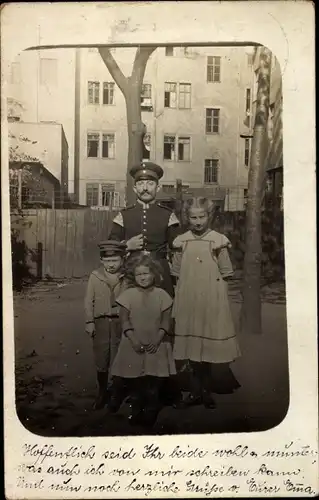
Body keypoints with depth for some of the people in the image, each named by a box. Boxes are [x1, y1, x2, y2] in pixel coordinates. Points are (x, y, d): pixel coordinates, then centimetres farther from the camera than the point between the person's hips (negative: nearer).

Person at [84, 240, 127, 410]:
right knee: (101, 359, 9)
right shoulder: (95, 276, 0)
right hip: (100, 322, 1)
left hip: (120, 322, -1)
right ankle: (102, 392, 27)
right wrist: (89, 322, 0)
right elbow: (89, 301, 4)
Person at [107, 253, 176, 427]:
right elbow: (125, 320, -4)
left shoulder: (161, 295, 0)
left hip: (156, 346, 0)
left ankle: (150, 414, 16)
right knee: (135, 383, 7)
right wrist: (133, 339, -15)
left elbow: (166, 321, 0)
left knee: (153, 384, 2)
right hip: (134, 345, 0)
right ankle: (136, 413, 27)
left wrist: (158, 339, -13)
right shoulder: (128, 295, -2)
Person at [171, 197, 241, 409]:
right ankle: (197, 391, 23)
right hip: (188, 302, 3)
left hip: (212, 302, -2)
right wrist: (179, 301, 6)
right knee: (192, 346, 8)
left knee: (211, 345, 0)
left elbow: (225, 274, 2)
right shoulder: (182, 242, 5)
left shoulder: (218, 241, -2)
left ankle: (207, 391, 18)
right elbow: (177, 274, 10)